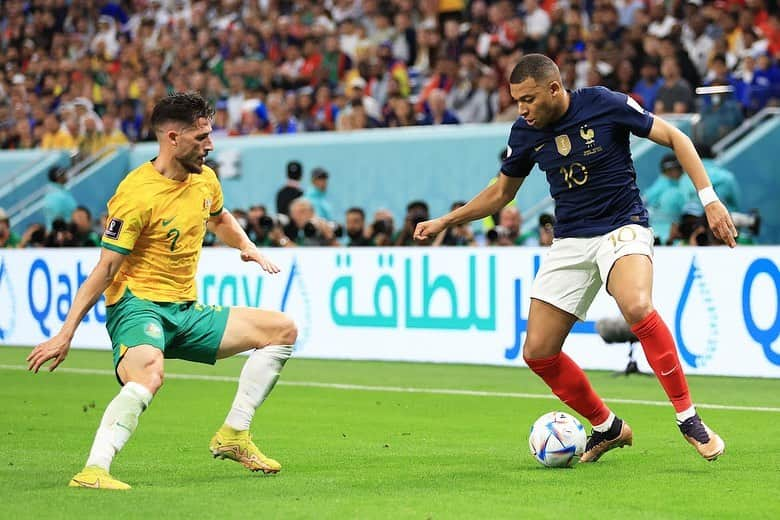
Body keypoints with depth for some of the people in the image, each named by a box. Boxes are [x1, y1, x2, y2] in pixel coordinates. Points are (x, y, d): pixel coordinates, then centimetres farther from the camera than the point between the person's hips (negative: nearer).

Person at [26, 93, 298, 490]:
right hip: (138, 305, -8)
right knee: (148, 375, -39)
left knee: (283, 330, 7)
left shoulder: (205, 180, 7)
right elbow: (105, 269, -17)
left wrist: (247, 247, 11)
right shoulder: (137, 194, -18)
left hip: (186, 312, 8)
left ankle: (234, 434, 9)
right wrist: (65, 334, -20)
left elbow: (220, 219, 32)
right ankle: (94, 471, -42)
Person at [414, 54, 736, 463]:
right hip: (569, 242, 5)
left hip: (623, 227, -5)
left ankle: (688, 419, -24)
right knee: (538, 353, -3)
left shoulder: (604, 104, -12)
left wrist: (708, 198, -12)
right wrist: (445, 222, 12)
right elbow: (502, 191, 18)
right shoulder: (525, 132, 1)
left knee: (637, 307, -36)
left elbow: (674, 138, -5)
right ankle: (607, 428, 19)